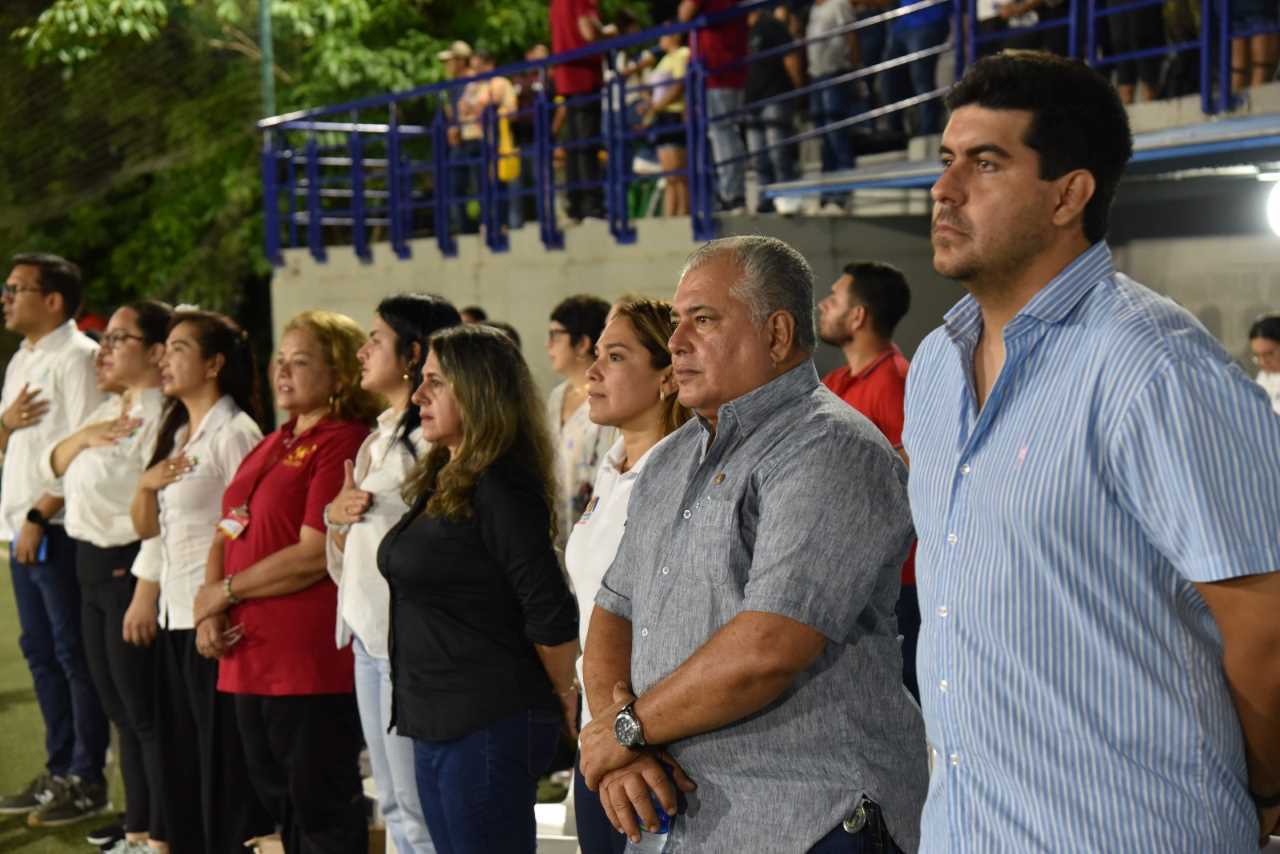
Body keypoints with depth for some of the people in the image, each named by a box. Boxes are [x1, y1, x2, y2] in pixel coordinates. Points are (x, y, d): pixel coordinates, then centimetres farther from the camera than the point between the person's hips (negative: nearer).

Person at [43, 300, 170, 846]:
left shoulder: (160, 417, -16)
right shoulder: (109, 410, 15)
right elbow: (51, 466, 15)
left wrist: (144, 595, -26)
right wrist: (85, 436, -4)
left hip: (129, 570, -10)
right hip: (92, 571, 10)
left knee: (145, 714, -3)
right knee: (120, 710, 16)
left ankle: (162, 838, 6)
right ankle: (137, 832, 25)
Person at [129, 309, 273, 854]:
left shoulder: (235, 431, -11)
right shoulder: (177, 433, 16)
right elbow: (152, 529, 18)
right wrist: (146, 484, -2)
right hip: (173, 615, 9)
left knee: (224, 763, -3)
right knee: (180, 761, 13)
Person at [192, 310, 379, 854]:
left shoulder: (344, 443, -13)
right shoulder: (271, 446, 16)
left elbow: (314, 556, -20)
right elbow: (228, 533, 15)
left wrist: (224, 591, -9)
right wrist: (208, 612, -2)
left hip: (312, 663, -9)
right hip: (250, 656, 9)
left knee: (320, 809, 0)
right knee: (278, 797, 17)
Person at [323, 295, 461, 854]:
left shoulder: (432, 439, -13)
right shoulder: (379, 436, 17)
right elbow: (348, 550, 22)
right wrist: (336, 515, 3)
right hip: (368, 636, 10)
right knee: (393, 807, 15)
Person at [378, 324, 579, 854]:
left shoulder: (501, 488, -18)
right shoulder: (441, 482, 12)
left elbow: (551, 616, -19)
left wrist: (563, 695, -6)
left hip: (490, 726, -10)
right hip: (437, 721, 10)